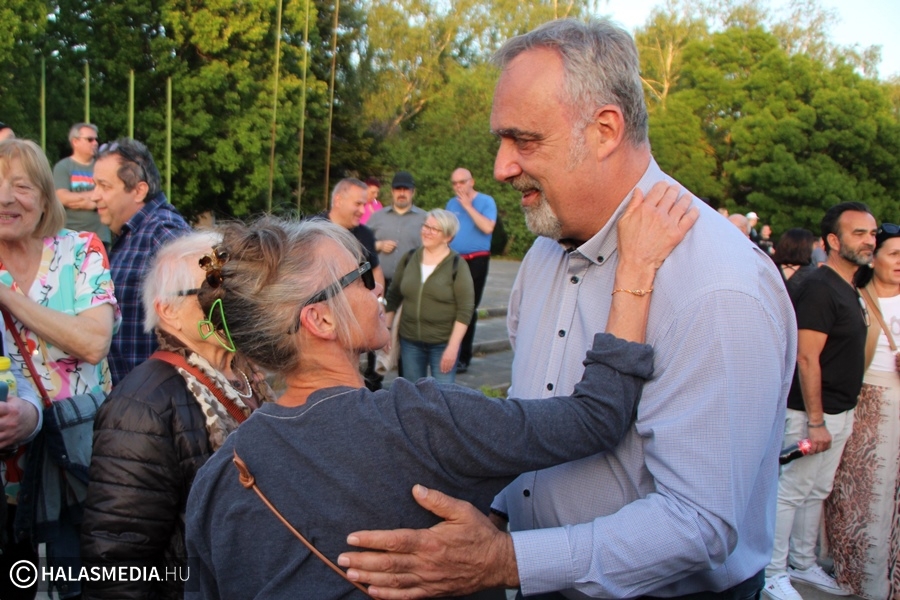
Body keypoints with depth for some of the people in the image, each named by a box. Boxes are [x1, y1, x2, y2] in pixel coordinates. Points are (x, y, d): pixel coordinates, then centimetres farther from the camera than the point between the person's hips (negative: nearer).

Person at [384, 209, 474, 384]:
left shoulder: (457, 265, -8)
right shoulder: (410, 258, 4)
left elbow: (465, 310, -10)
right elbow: (393, 296, 13)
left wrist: (453, 347, -14)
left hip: (443, 343, -4)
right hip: (409, 341, 4)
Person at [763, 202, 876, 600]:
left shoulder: (850, 290, 12)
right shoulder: (820, 288, -18)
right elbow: (807, 359, -22)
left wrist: (843, 416, 17)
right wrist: (816, 421, -23)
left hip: (840, 413, 9)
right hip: (815, 413, -9)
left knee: (817, 492, 18)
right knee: (790, 492, 0)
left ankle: (803, 563, 31)